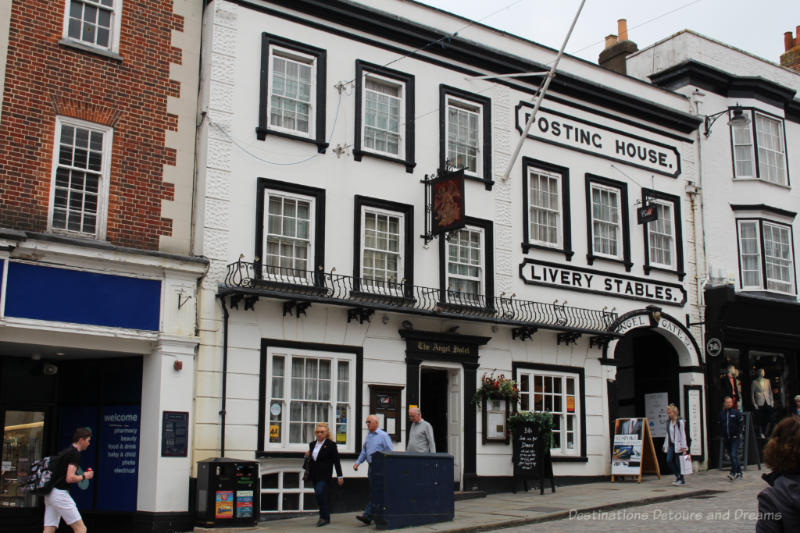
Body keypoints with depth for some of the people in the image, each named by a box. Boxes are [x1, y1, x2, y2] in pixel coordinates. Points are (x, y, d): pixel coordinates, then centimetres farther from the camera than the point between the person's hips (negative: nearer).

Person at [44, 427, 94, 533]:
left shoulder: (65, 451, 18)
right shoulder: (75, 453, -10)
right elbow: (70, 478, -19)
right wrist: (84, 476, -4)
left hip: (50, 494, 9)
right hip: (60, 493, -9)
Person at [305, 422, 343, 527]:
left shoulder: (331, 445, -6)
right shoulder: (312, 444, 12)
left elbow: (336, 461, -6)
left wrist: (340, 476, -7)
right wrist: (307, 455, 0)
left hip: (324, 474, -7)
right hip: (314, 474, 7)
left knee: (319, 492, -20)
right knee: (319, 495, 10)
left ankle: (325, 517, -10)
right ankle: (324, 517, 22)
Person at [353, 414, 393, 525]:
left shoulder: (383, 436, -8)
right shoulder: (368, 436, 16)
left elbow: (390, 453, -10)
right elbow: (364, 451, 22)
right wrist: (357, 462, 8)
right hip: (371, 466, 8)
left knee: (375, 492, -11)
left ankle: (367, 516, -15)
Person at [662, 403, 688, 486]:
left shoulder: (680, 422, -9)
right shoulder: (668, 422, 10)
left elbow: (683, 434, -10)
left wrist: (683, 446, -13)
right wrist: (665, 445, 18)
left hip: (678, 445, -6)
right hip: (671, 445, 6)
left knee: (678, 463, -2)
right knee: (669, 460, -6)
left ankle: (682, 480, 10)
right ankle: (678, 476, 10)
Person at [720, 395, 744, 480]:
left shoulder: (736, 412, -2)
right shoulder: (722, 414, 9)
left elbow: (740, 424, -2)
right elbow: (720, 425, 14)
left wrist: (737, 434, -9)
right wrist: (723, 436, 5)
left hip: (735, 438, -4)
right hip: (726, 438, 5)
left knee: (734, 455, -15)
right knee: (731, 456, 9)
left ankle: (733, 473, -17)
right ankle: (739, 472, 21)